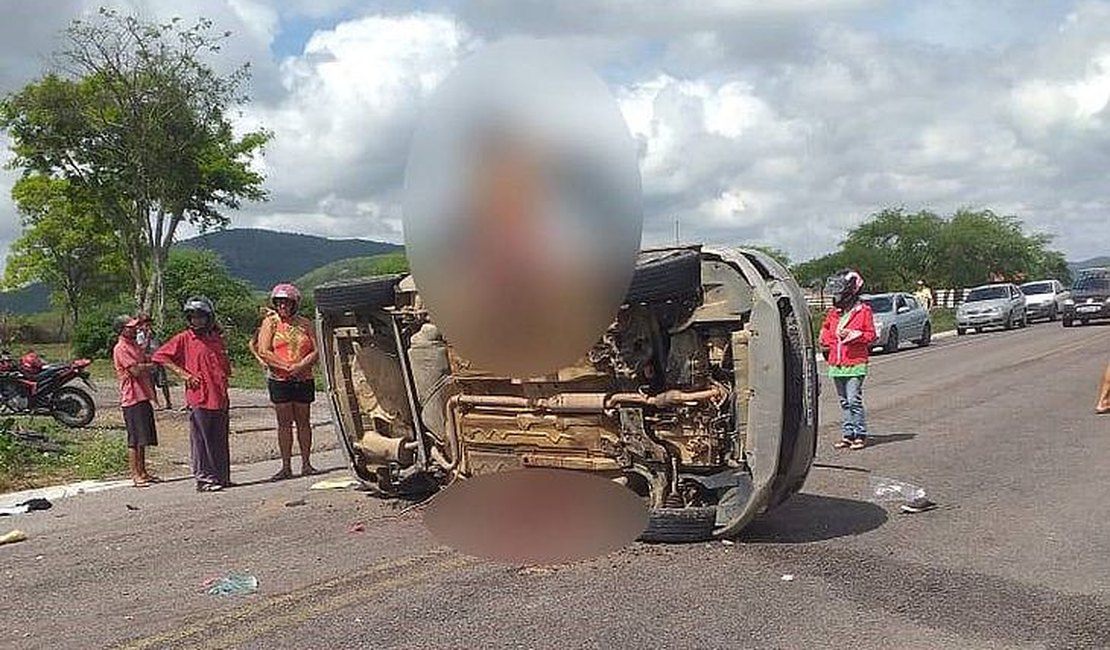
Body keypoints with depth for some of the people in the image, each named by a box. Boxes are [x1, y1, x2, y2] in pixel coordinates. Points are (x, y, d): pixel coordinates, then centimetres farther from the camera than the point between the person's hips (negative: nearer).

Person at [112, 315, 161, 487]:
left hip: (143, 397, 9)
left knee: (143, 439, 13)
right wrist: (153, 365, -6)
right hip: (132, 399, -9)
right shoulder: (121, 348, -11)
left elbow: (147, 362, 23)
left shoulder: (135, 346, 18)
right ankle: (135, 475, 0)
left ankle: (143, 472, 21)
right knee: (135, 440, -5)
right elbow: (135, 370, -18)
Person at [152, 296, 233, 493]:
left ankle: (222, 476, 19)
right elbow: (159, 356, -4)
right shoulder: (184, 339, -1)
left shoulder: (217, 339, 15)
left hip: (220, 398, 5)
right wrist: (183, 374, -9)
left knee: (221, 440, 11)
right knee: (201, 439, -1)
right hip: (199, 398, -5)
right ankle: (203, 478, 6)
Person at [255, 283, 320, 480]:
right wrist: (287, 366, -14)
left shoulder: (305, 324, 8)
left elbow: (316, 351, 2)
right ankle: (286, 466, 6)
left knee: (303, 421, 6)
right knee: (284, 423, 1)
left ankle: (306, 464, 12)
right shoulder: (270, 322, 3)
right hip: (279, 380, -1)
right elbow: (263, 352, -6)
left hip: (304, 380, 2)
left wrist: (301, 366, -15)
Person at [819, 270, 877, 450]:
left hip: (856, 363, -6)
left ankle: (860, 435, 0)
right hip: (836, 364, 6)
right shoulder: (833, 312, 11)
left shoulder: (863, 311, -4)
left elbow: (871, 335, -4)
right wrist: (826, 342, 11)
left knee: (854, 400, -10)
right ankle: (848, 434, 18)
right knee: (844, 401, 10)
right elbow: (825, 328, 27)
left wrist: (853, 335, -16)